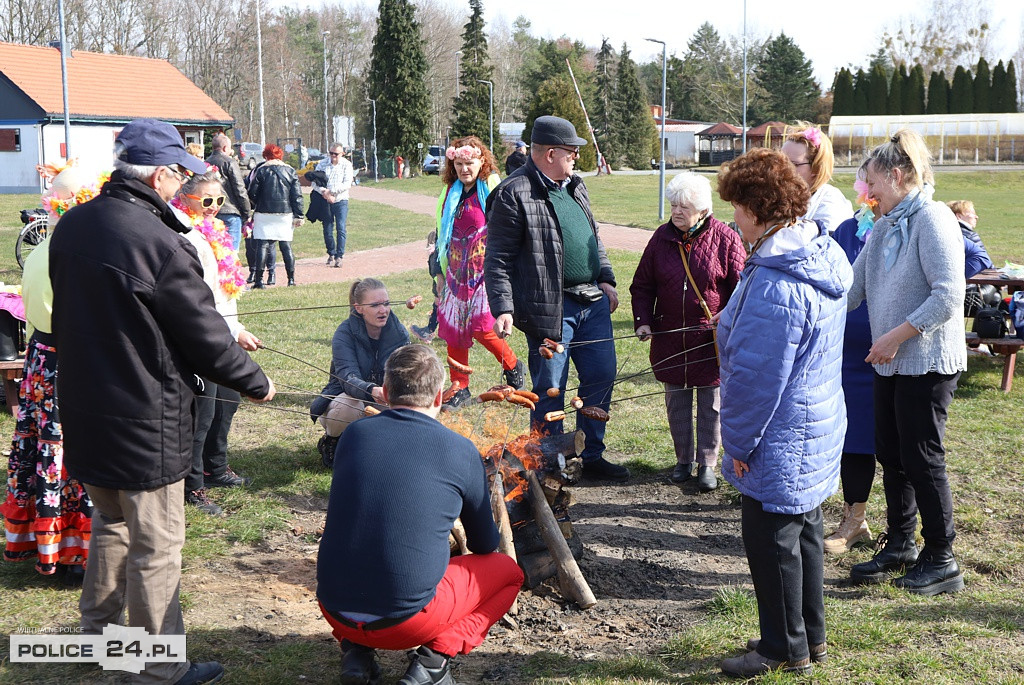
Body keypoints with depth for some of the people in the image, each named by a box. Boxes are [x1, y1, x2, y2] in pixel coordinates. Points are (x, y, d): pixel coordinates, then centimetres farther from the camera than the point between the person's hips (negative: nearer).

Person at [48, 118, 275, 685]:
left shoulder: (71, 226, 1)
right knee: (156, 547, 5)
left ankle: (97, 629, 41)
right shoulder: (159, 242, -24)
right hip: (145, 420, -8)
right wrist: (255, 382, 0)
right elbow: (204, 336, -16)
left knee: (111, 522, 26)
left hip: (84, 410, 8)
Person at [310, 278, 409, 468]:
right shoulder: (345, 333, -20)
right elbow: (348, 377, -34)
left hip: (380, 402, 4)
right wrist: (372, 390, -56)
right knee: (349, 404, -37)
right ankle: (331, 441, -2)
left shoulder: (398, 332, -9)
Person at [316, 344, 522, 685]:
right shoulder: (461, 451, -5)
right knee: (508, 570, 18)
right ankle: (434, 657, -1)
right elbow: (485, 545, 9)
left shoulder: (354, 434, 2)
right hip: (407, 620, -4)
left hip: (335, 611, 4)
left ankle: (355, 650, 14)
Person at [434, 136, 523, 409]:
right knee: (453, 328, 4)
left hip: (484, 271, -6)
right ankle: (459, 387, 16)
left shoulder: (493, 190, -6)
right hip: (457, 271, 6)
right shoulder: (450, 193, 11)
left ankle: (513, 367, 15)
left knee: (481, 327, -12)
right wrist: (441, 273, 20)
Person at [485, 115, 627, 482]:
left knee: (601, 376, 12)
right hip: (550, 308, -8)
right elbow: (498, 259, -12)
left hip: (592, 301, 8)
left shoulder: (575, 186, 15)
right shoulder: (513, 194, -11)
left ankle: (592, 456, 27)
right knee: (550, 389, 1)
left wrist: (606, 279, 15)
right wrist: (503, 309, -18)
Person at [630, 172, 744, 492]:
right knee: (676, 403, 12)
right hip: (670, 338, 4)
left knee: (711, 404, 5)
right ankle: (683, 460, 27)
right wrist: (643, 321, -1)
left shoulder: (725, 238, -8)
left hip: (712, 340, -3)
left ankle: (707, 464, 17)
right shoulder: (662, 237, 3)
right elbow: (642, 285, 10)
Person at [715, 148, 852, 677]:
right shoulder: (824, 256, 5)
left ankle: (784, 649, 20)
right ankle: (810, 637, 34)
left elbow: (756, 375, -24)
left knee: (771, 540, 5)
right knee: (803, 533, 20)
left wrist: (738, 441, -14)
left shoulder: (775, 284, -27)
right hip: (817, 430, 10)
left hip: (780, 445, -10)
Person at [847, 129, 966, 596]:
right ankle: (900, 545, 29)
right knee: (890, 454, 14)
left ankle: (941, 561, 13)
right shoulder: (884, 227, 11)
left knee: (922, 459, -1)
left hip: (927, 361, -8)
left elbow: (948, 295, -22)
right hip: (890, 363, 8)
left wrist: (896, 336, -20)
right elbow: (852, 287, 15)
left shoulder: (933, 220, -15)